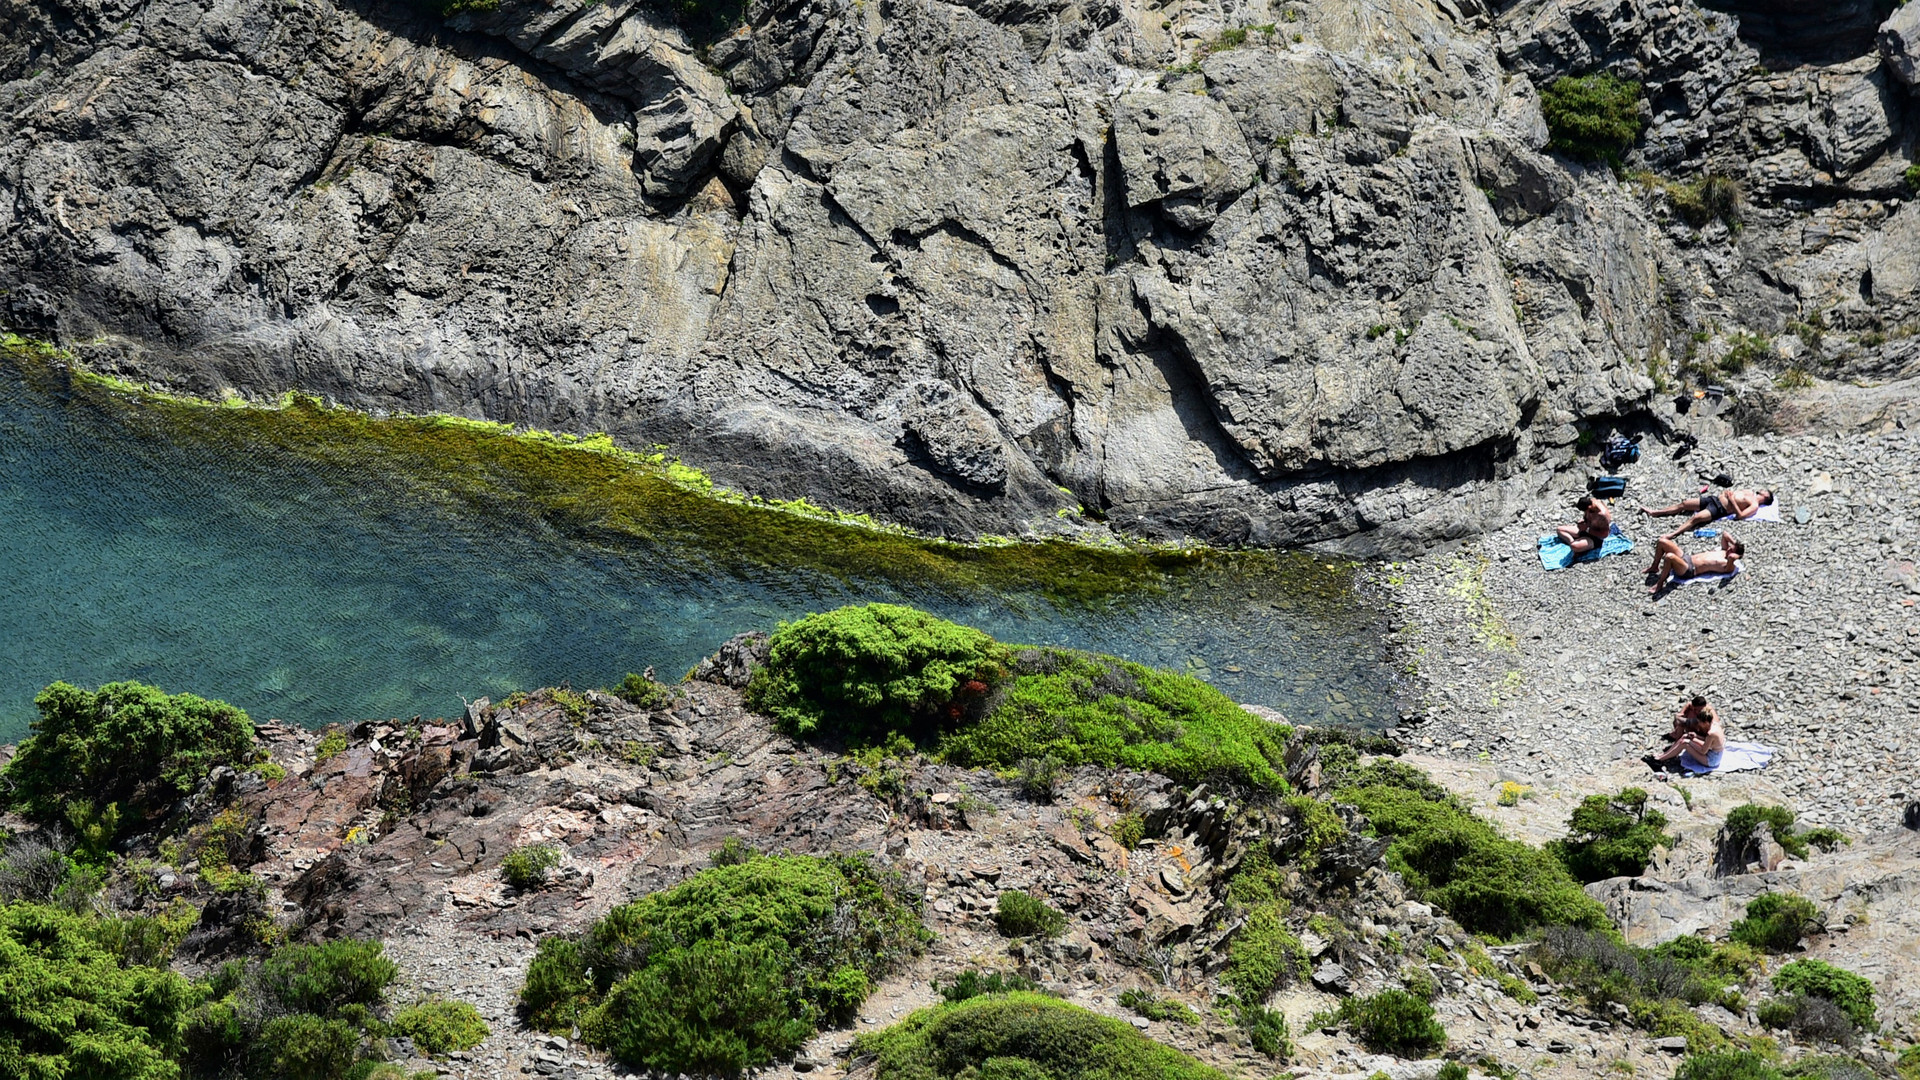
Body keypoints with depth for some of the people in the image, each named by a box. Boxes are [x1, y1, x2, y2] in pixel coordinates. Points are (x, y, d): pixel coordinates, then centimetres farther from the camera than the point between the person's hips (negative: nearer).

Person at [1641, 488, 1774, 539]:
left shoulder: (1754, 505, -5)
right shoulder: (1750, 493, 22)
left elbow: (1740, 515, -19)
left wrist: (1732, 500, -19)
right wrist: (1727, 492, 10)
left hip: (1720, 509, -9)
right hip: (1715, 498, 9)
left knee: (1696, 518, -32)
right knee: (1683, 503, 4)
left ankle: (1673, 534, -41)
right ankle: (1653, 513, 7)